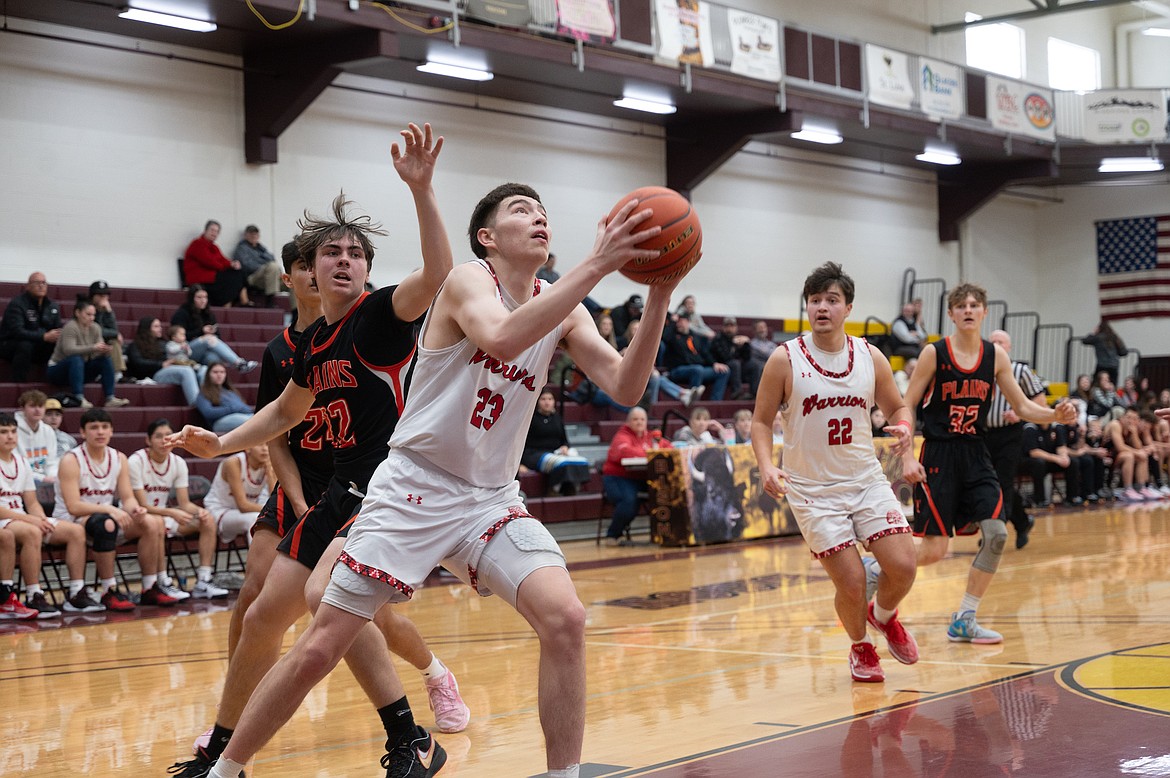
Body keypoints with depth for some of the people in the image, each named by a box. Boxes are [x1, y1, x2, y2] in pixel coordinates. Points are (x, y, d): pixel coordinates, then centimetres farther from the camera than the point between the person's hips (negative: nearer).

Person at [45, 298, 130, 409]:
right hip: (57, 370, -7)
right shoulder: (71, 328, -19)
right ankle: (79, 399, -44)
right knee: (76, 359, -36)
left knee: (105, 359, -12)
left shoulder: (95, 328, 1)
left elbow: (97, 354, -2)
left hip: (80, 370, 7)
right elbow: (68, 350, -34)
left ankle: (110, 398, -19)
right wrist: (93, 348, -41)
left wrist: (104, 350, -27)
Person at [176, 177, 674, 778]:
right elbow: (502, 339, -33)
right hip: (413, 490, -4)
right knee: (318, 650, -3)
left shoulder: (562, 309, 6)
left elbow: (625, 388, -5)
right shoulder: (467, 279, -11)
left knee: (565, 620, -20)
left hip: (492, 498, 5)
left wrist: (659, 297, -18)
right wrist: (597, 266, -36)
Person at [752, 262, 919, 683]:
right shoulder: (785, 360, -9)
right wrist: (767, 467, -19)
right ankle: (860, 647, 24)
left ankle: (884, 615, 28)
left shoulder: (870, 357, 0)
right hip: (813, 489, -3)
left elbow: (896, 407, 13)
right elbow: (761, 421, -2)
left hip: (867, 479, 3)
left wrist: (904, 426, -11)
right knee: (851, 582, -8)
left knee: (902, 566, -8)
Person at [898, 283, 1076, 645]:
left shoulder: (995, 356, 3)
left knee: (996, 534, -8)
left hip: (975, 454, 5)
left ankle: (964, 621, 5)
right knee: (934, 550, -8)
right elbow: (905, 407, -6)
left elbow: (1022, 406, 8)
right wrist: (907, 457, -15)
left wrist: (1055, 415, -12)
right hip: (938, 454, -5)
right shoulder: (934, 353, -9)